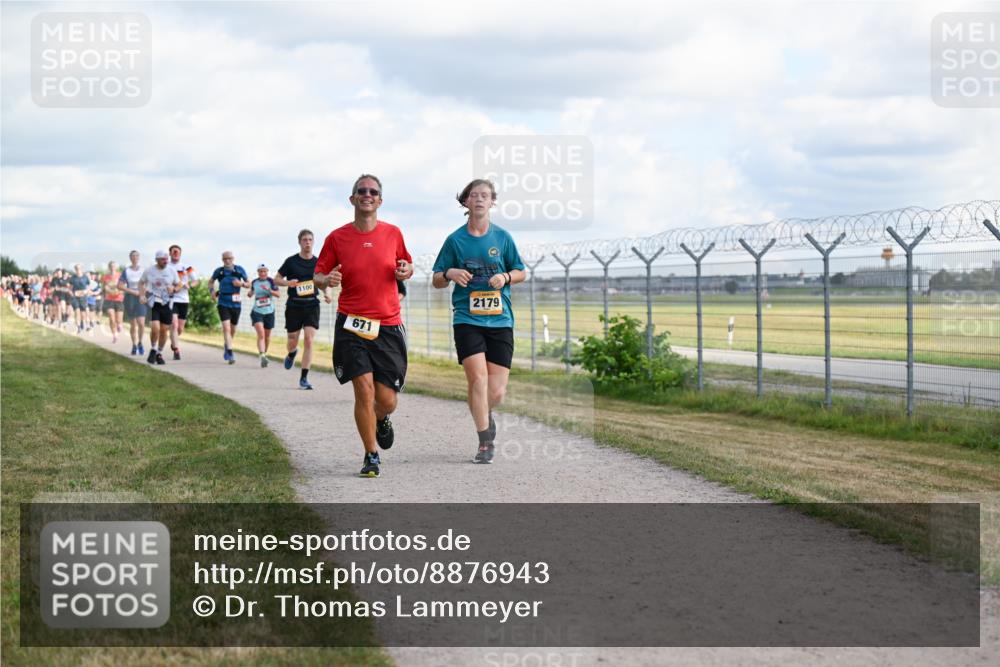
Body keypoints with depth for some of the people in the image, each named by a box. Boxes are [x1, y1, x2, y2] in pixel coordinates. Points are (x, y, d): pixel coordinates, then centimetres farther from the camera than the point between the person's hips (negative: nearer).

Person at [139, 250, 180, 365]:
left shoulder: (172, 271, 1)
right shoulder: (149, 271, -1)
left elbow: (178, 285, 13)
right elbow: (141, 283, 14)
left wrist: (173, 288, -10)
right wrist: (141, 295, 0)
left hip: (167, 303, 2)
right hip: (153, 303, -2)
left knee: (164, 330, 5)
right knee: (155, 328, -18)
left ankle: (159, 354, 23)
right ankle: (153, 350, 8)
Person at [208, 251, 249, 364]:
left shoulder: (239, 270, 0)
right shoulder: (219, 271, -1)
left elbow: (248, 284, 7)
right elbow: (211, 281, 16)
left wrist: (241, 284, -14)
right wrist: (212, 290, -3)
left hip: (236, 304, 2)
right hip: (223, 303, -2)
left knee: (233, 329, 14)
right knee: (226, 328, -15)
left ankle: (226, 345, 43)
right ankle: (230, 354, -17)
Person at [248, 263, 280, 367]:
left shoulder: (271, 281, -3)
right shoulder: (254, 282, 5)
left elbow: (278, 294, -9)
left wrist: (269, 290, -24)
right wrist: (250, 294, 0)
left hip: (269, 312, 0)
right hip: (257, 312, 0)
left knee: (267, 335, 14)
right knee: (261, 334, -18)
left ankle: (265, 353, 36)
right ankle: (262, 356, -29)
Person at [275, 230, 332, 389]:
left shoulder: (318, 262, 5)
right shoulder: (291, 261, -1)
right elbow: (276, 279, 5)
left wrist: (327, 294, -4)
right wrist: (287, 283, -16)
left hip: (312, 305, 1)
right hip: (294, 305, -1)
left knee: (309, 340, -11)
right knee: (293, 341, 6)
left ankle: (304, 378, -6)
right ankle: (291, 354, 45)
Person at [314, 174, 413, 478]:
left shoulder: (393, 233, 6)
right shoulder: (337, 237, 2)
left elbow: (407, 265, 20)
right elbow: (318, 275, 8)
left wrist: (406, 270, -3)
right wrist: (327, 279, -15)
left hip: (388, 326, 2)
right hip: (351, 324, -1)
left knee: (387, 401, 0)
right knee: (364, 389, -12)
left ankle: (380, 421, 38)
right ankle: (371, 456, 5)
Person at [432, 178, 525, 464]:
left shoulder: (502, 237, 7)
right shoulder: (455, 239, 4)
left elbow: (521, 272, 15)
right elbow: (436, 281, 9)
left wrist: (505, 277, -6)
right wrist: (450, 274, -13)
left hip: (500, 321, 1)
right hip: (467, 319, -1)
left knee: (496, 392, -3)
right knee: (478, 376, -18)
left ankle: (485, 414, 33)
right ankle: (485, 442, -6)